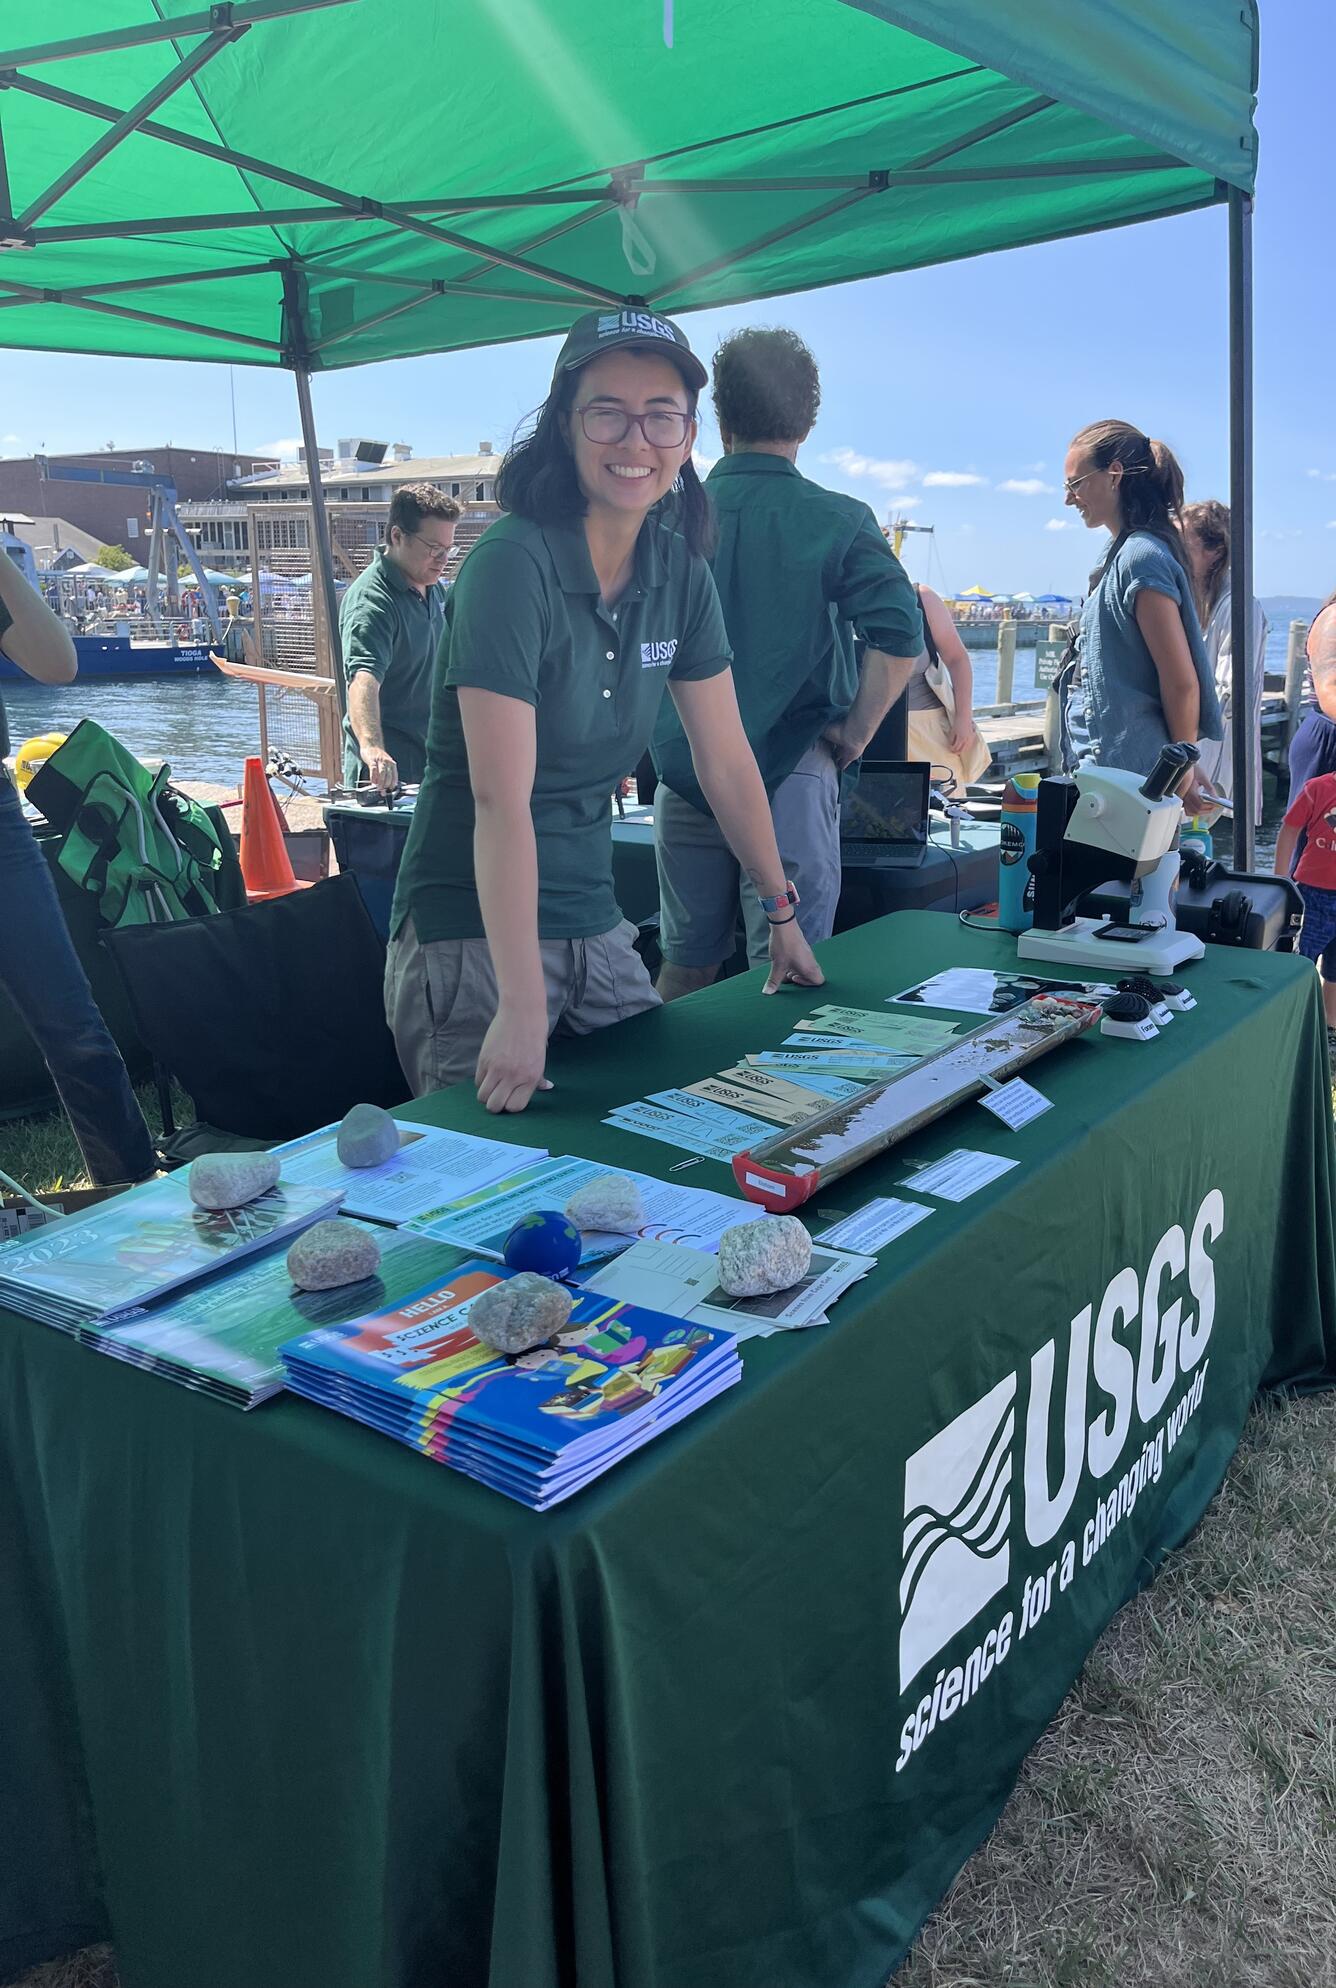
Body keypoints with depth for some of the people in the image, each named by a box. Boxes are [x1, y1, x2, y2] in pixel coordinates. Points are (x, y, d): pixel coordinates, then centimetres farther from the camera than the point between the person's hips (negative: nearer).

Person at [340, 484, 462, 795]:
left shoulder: (435, 588, 8)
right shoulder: (371, 601, -21)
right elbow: (363, 678, -38)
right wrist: (371, 747, -54)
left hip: (432, 758, 9)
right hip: (389, 770, -8)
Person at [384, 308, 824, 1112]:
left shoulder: (680, 572, 2)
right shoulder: (513, 563, -19)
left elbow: (726, 758, 10)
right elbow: (502, 800, -26)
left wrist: (783, 910, 12)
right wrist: (521, 1007, -30)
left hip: (594, 926, 7)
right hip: (476, 934, -6)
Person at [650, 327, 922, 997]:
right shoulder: (837, 520, -5)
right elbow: (900, 636, -16)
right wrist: (853, 735, -4)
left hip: (684, 773, 3)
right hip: (790, 774, -3)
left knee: (685, 963, 15)